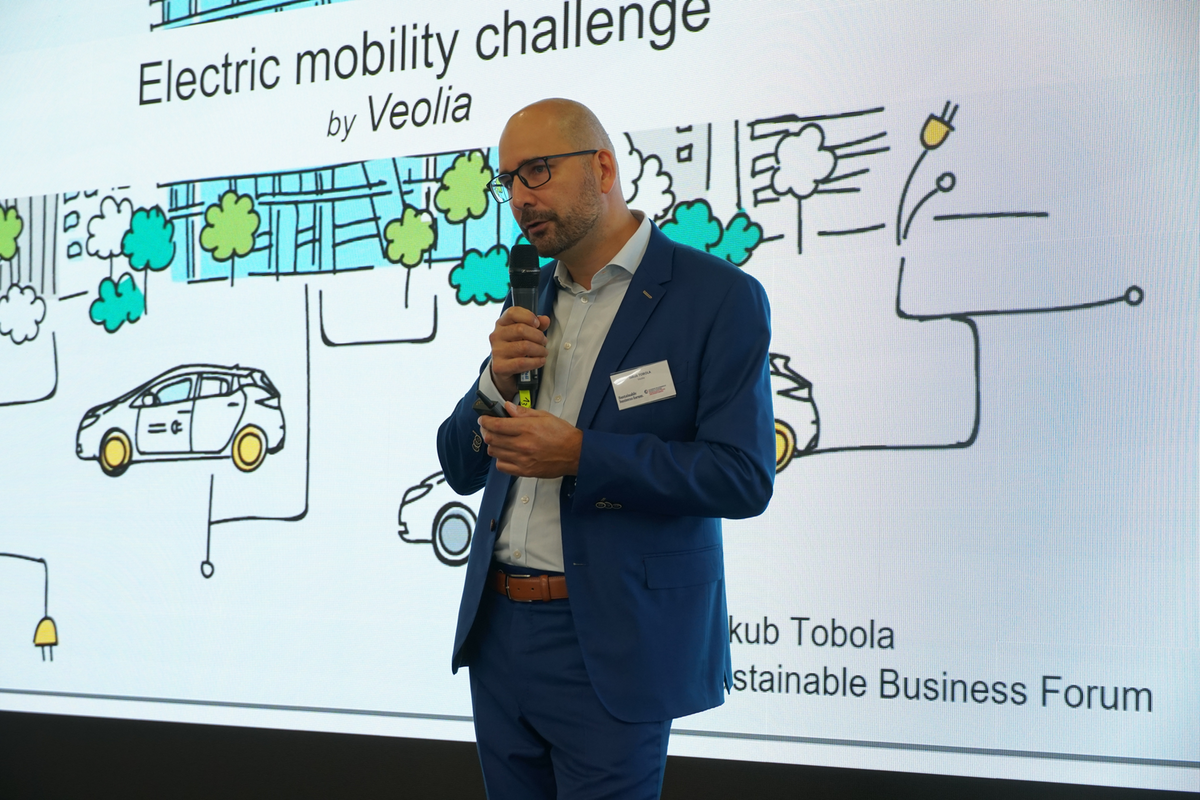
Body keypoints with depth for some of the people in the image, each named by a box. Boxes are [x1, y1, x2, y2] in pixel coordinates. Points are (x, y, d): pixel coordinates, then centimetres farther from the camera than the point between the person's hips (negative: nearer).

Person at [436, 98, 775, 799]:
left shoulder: (720, 298, -8)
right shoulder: (530, 300, 13)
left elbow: (744, 477, -16)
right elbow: (461, 469, 14)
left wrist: (580, 456, -22)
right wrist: (497, 379, -6)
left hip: (609, 655, -6)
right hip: (498, 629, 7)